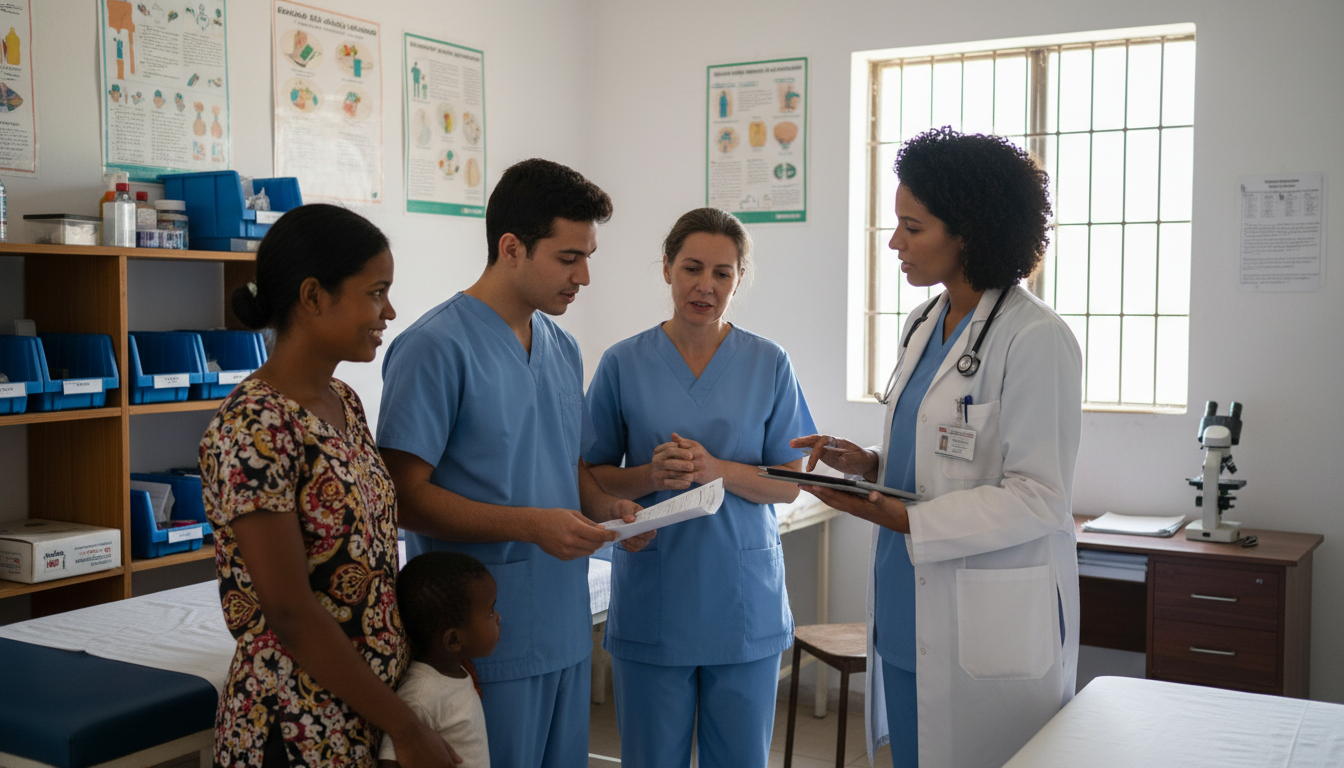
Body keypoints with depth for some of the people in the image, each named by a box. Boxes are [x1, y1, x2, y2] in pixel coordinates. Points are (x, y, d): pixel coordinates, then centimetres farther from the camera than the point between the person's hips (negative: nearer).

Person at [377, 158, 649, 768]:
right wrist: (533, 524, -23)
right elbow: (404, 495, -16)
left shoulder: (563, 349, 12)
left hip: (566, 630, 8)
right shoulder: (436, 347, -14)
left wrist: (605, 505, 1)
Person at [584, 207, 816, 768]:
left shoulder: (769, 365, 1)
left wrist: (718, 470, -17)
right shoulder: (624, 364, 0)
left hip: (743, 600, 1)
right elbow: (592, 476, 4)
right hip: (651, 602, 0)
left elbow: (789, 484, 1)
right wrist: (652, 475, -16)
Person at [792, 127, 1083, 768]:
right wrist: (869, 464, 3)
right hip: (906, 618, 8)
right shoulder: (924, 325, 11)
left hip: (986, 627, -8)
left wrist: (903, 519, -21)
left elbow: (1036, 497, -18)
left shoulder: (1035, 340, -16)